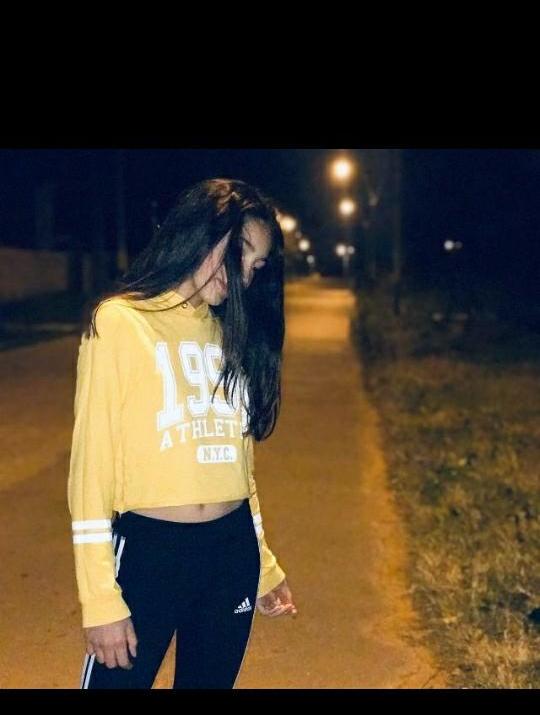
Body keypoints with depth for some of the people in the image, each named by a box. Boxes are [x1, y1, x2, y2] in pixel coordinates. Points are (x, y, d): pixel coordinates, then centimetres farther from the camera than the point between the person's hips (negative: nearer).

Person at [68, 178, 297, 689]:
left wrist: (263, 566, 17)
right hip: (147, 553, -5)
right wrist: (101, 599, -13)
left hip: (233, 552, 6)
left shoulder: (231, 331, 10)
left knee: (212, 679, 16)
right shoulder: (119, 322, -8)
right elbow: (91, 463, -10)